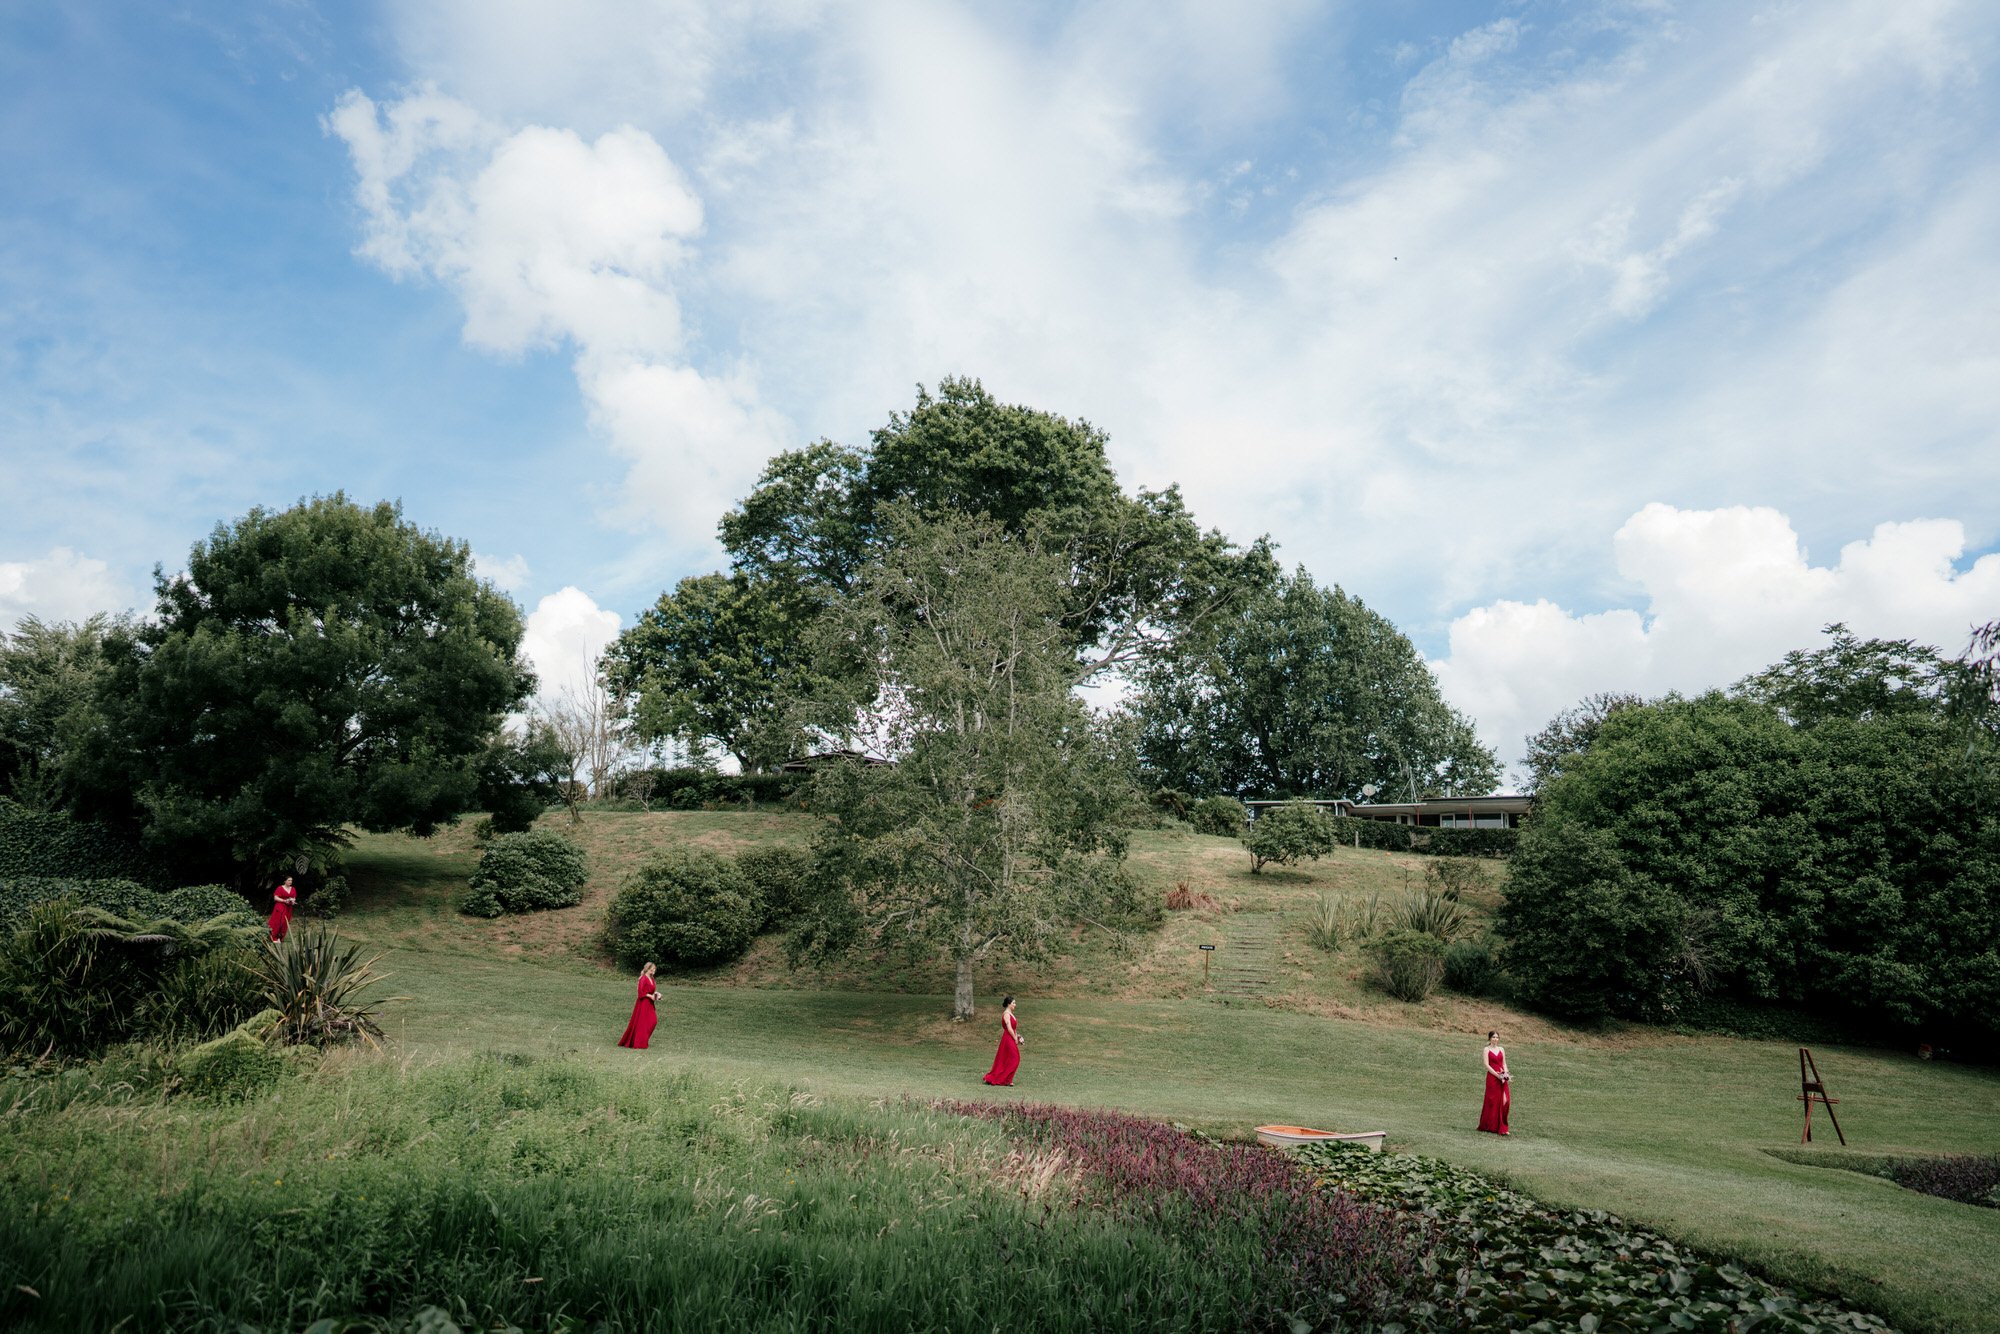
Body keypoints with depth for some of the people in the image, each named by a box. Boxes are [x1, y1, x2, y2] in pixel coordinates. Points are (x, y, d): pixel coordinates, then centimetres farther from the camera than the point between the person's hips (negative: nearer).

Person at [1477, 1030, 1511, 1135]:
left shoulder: (1501, 1049, 13)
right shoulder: (1487, 1049, 1)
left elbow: (1504, 1063, 12)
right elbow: (1487, 1065, -7)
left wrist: (1506, 1074, -6)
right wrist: (1497, 1075, -14)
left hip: (1502, 1078, 4)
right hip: (1492, 1077, -4)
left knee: (1504, 1101, -5)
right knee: (1492, 1101, -1)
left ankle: (1502, 1128, 1)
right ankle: (1489, 1126, 12)